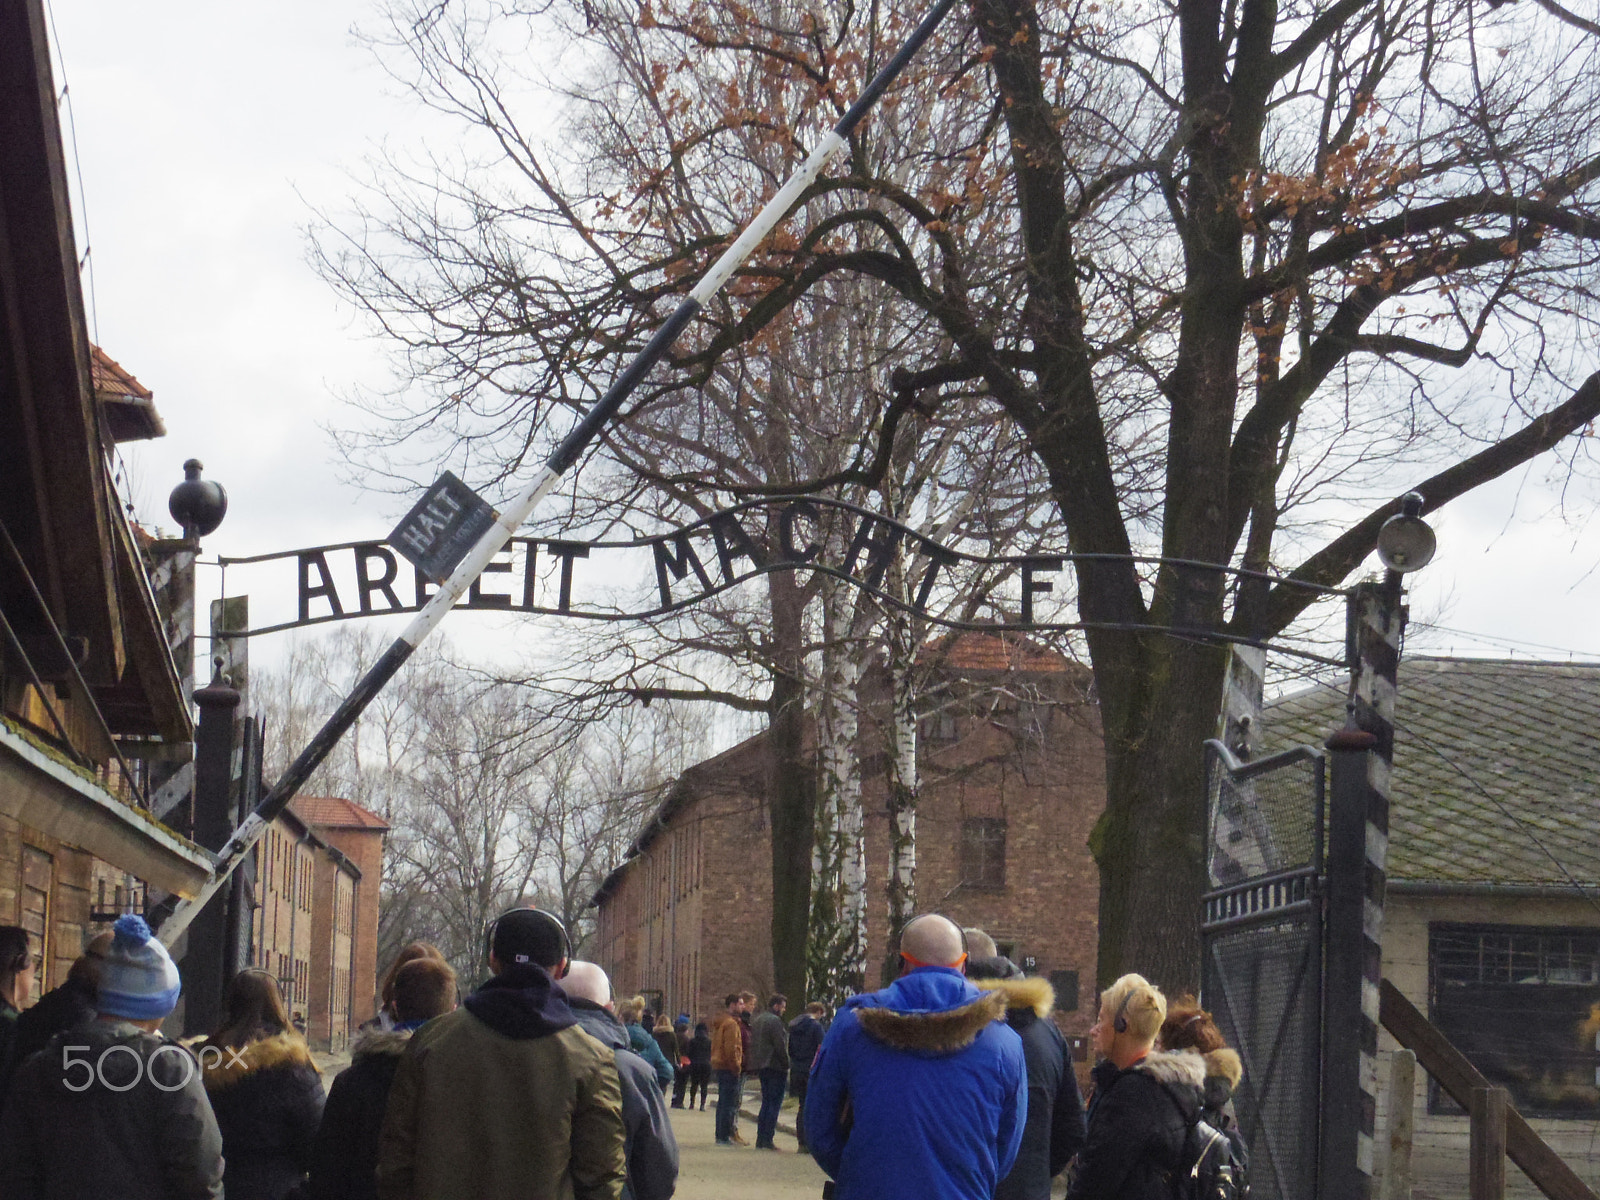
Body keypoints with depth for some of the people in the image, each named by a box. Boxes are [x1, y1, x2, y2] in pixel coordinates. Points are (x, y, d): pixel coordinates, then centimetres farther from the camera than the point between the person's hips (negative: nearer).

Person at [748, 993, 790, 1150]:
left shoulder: (758, 1020, 16)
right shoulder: (775, 1021, -13)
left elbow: (753, 1044, 17)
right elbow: (780, 1046, -17)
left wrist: (756, 1067, 17)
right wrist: (786, 1065, -10)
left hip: (761, 1066, 9)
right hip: (775, 1066, -9)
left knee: (766, 1102, 14)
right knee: (774, 1103, -5)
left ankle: (760, 1138, 12)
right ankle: (767, 1139, -8)